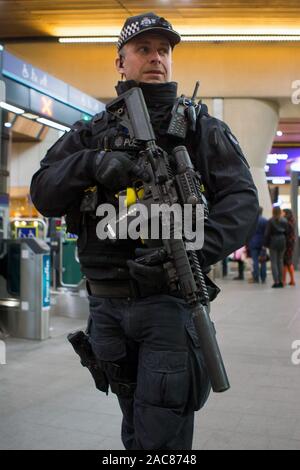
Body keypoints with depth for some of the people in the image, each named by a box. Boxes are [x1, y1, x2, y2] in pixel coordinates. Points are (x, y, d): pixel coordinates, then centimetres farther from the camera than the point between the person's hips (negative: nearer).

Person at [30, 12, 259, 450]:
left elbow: (241, 200, -7)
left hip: (169, 300, -3)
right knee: (134, 429, 21)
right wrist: (91, 163, -18)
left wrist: (193, 254, -24)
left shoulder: (203, 129, 4)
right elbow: (43, 193, 1)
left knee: (162, 436, -2)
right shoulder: (92, 133, 11)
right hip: (107, 303, 4)